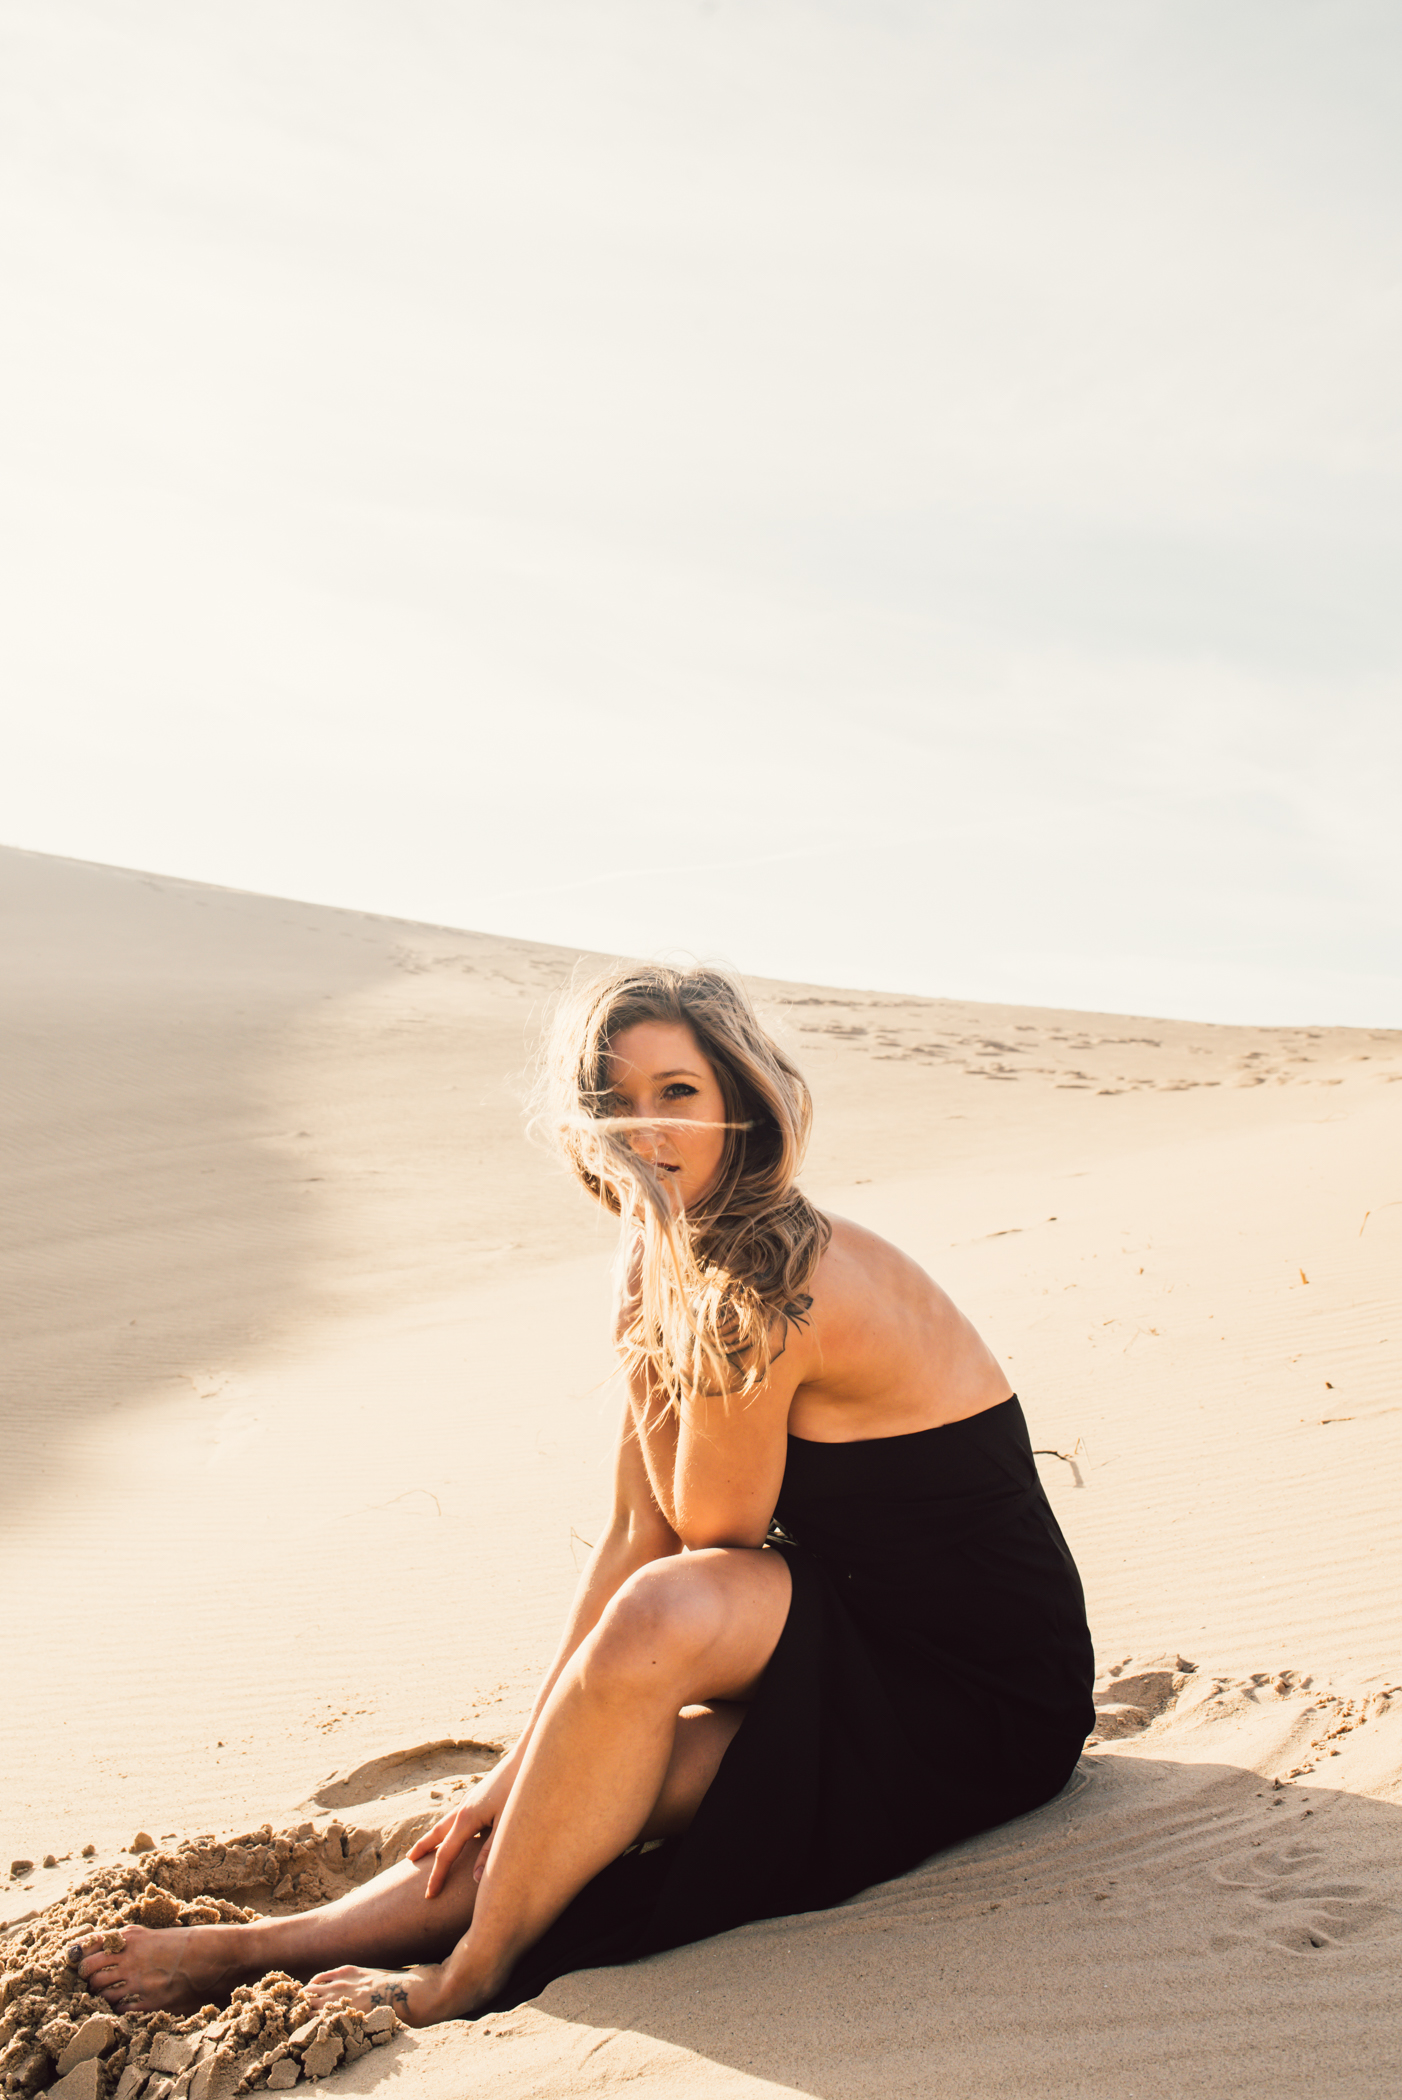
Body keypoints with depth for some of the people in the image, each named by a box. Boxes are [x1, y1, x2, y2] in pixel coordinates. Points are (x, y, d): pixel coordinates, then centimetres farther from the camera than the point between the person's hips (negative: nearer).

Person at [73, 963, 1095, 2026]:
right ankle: (272, 1943, 6)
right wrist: (525, 1765, 2)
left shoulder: (781, 1287, -25)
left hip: (981, 1698, -7)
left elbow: (711, 1528, -14)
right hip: (867, 1651, 8)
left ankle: (465, 1976, -10)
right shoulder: (685, 1276, 3)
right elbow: (637, 1532, 3)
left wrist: (646, 1333, -16)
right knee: (597, 1774, -6)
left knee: (664, 1610, -26)